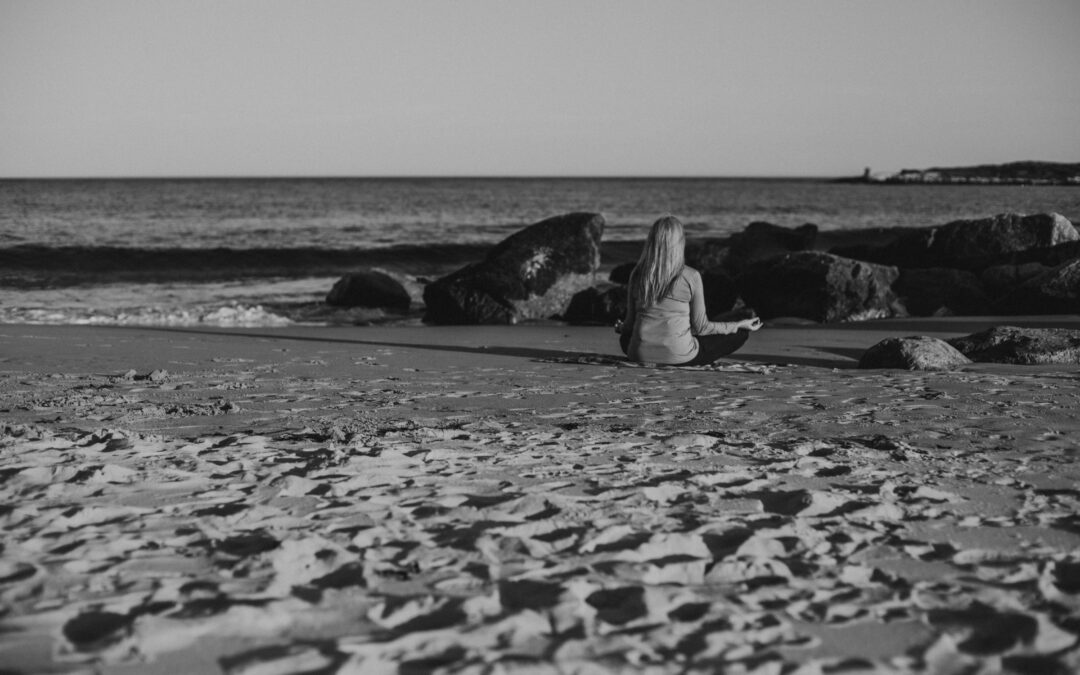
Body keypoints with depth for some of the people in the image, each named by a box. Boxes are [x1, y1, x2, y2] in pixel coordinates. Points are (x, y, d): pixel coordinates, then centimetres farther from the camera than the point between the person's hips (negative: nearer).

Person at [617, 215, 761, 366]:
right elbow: (700, 327, -3)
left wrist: (621, 328, 31)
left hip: (640, 355, 2)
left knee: (625, 336, 38)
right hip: (678, 357, -2)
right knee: (740, 334, 6)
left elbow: (630, 323, 6)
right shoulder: (690, 276, -11)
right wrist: (740, 325, 10)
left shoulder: (637, 274, -2)